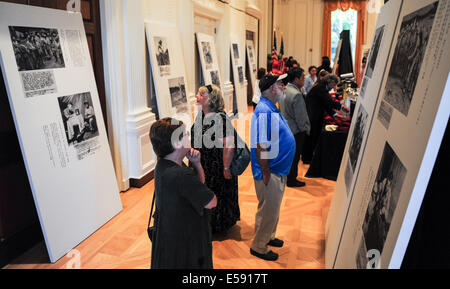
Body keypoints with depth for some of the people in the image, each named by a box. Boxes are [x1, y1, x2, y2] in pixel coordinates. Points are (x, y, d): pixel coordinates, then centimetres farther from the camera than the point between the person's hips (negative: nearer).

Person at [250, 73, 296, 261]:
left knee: (273, 208, 24)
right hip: (270, 172, -10)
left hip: (278, 171, 10)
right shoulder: (264, 112, -24)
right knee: (268, 211, 4)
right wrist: (266, 175, -23)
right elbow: (261, 148, -27)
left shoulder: (271, 109, 10)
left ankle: (268, 237, 43)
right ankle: (258, 247, 22)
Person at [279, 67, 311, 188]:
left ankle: (285, 176, 36)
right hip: (295, 130, -9)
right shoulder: (296, 94, -24)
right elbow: (300, 116, -21)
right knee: (294, 156, 6)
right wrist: (306, 129, -7)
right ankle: (291, 181, 19)